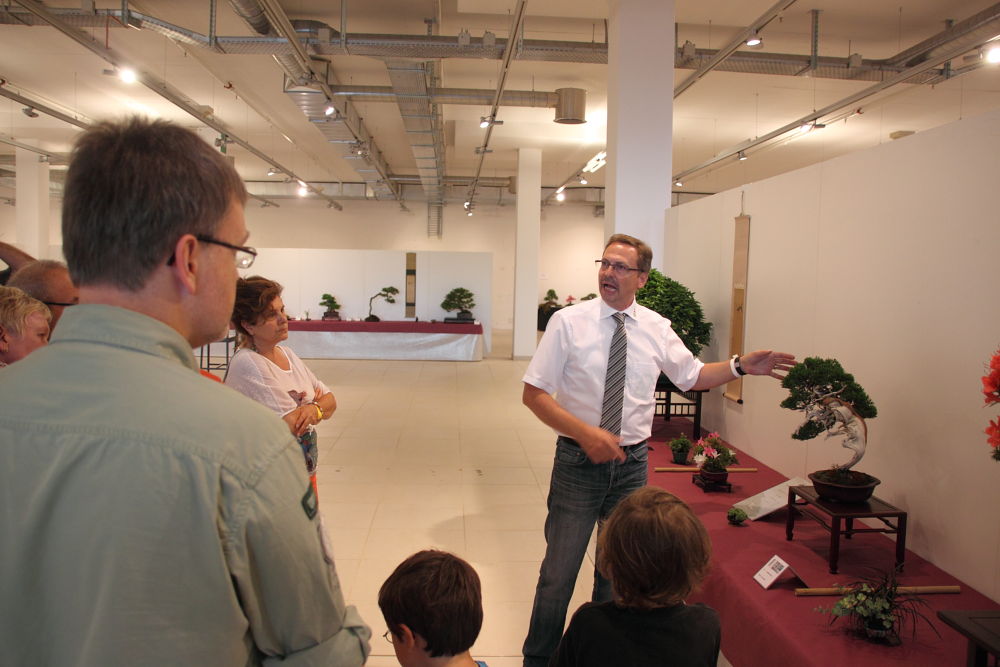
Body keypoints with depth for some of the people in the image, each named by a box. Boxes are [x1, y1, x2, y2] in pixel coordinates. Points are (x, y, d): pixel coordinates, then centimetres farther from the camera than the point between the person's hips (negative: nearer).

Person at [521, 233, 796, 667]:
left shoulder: (657, 329, 1)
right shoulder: (568, 322, -9)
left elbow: (692, 375, 16)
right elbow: (534, 394, -11)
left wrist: (741, 366, -1)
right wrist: (586, 434, -22)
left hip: (631, 464, 3)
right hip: (577, 461, -3)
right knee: (559, 571, 5)